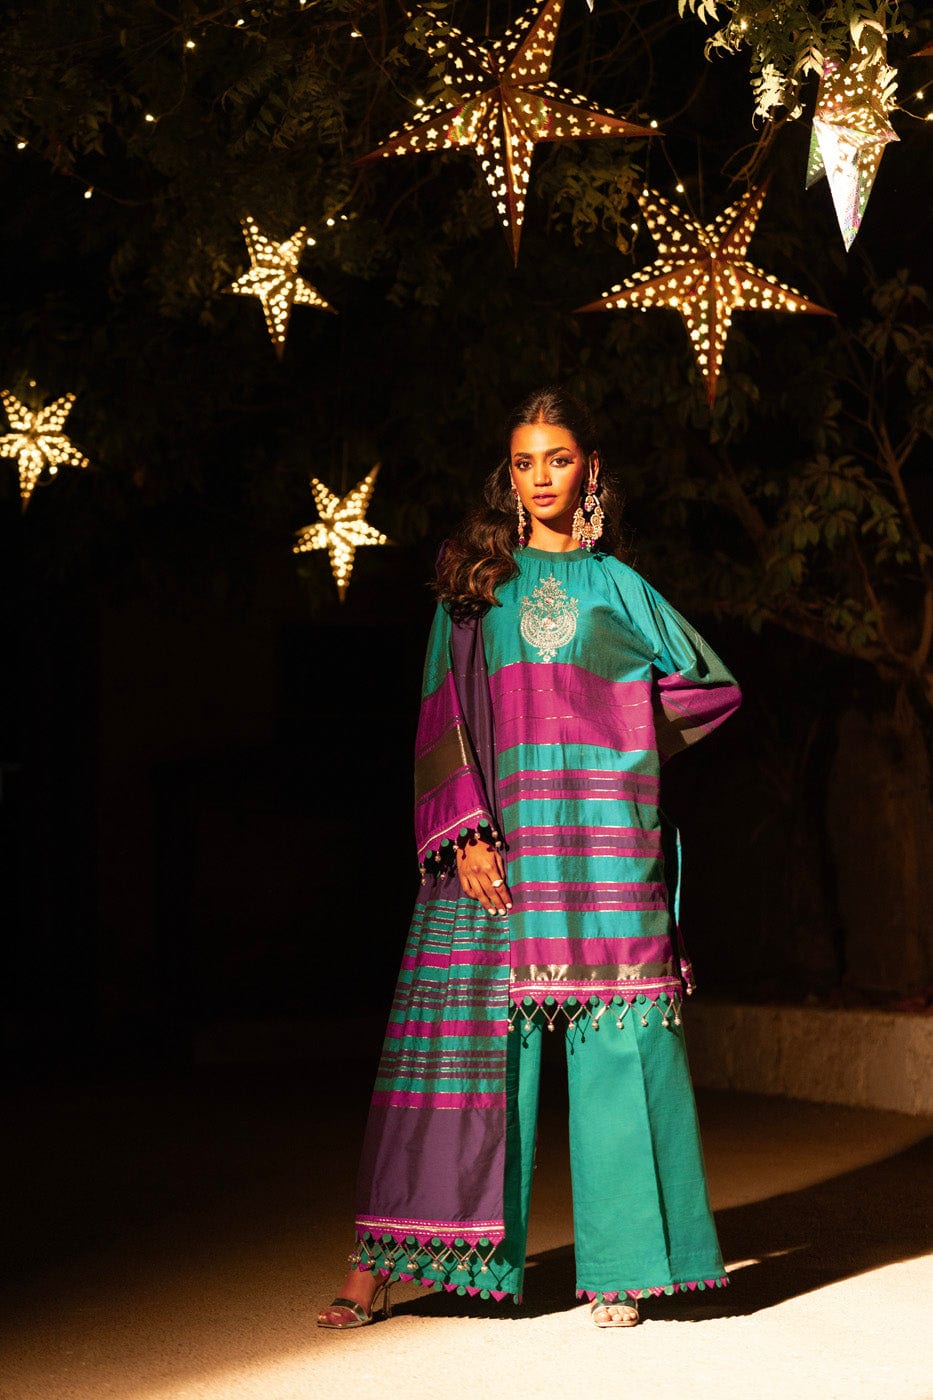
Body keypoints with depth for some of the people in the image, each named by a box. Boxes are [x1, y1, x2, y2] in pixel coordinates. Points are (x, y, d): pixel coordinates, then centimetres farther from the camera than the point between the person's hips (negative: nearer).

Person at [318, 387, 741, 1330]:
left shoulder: (616, 584, 15)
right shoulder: (474, 580, 12)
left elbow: (715, 685, 20)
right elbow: (444, 714, 4)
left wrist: (624, 711, 5)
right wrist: (466, 832, -8)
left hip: (601, 839, 1)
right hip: (496, 835, -1)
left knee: (613, 1040, -4)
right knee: (465, 1030, -6)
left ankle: (615, 1266, 3)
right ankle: (380, 1262, -3)